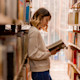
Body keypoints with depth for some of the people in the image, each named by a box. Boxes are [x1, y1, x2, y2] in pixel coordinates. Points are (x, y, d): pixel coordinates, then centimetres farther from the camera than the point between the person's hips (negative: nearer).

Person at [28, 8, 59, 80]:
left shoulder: (36, 31, 11)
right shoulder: (34, 31, -17)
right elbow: (33, 54, -21)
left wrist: (48, 50, 4)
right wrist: (49, 53, -17)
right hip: (40, 71, -9)